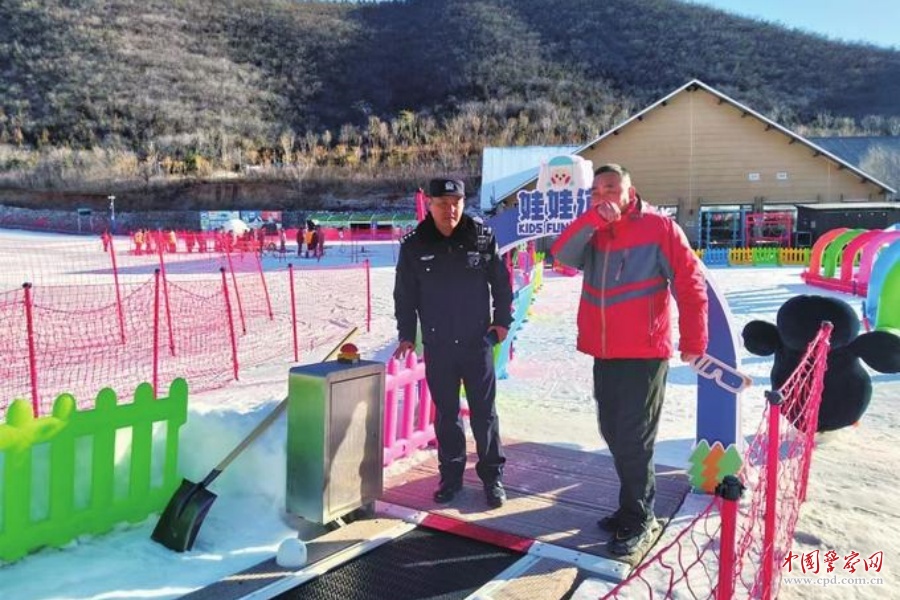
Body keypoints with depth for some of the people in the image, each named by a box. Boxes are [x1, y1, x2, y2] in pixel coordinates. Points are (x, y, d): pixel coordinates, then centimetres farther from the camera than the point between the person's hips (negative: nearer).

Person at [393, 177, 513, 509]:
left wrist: (502, 321, 2)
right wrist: (406, 335, 5)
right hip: (437, 347, 1)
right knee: (446, 414, 11)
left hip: (477, 343, -1)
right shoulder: (414, 245, -3)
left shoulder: (483, 238, -5)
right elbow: (404, 295, 5)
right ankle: (451, 476, 24)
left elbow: (501, 283, 4)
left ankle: (492, 477, 20)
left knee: (484, 413, 6)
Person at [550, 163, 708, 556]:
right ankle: (637, 505, 33)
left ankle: (637, 520, 14)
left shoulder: (659, 227, -7)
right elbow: (562, 254, -10)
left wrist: (692, 340, -11)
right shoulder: (593, 232, 9)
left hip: (645, 355, -6)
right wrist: (593, 218, -20)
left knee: (633, 439, -2)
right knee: (614, 433, 16)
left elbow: (690, 283, -9)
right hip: (604, 354, 7)